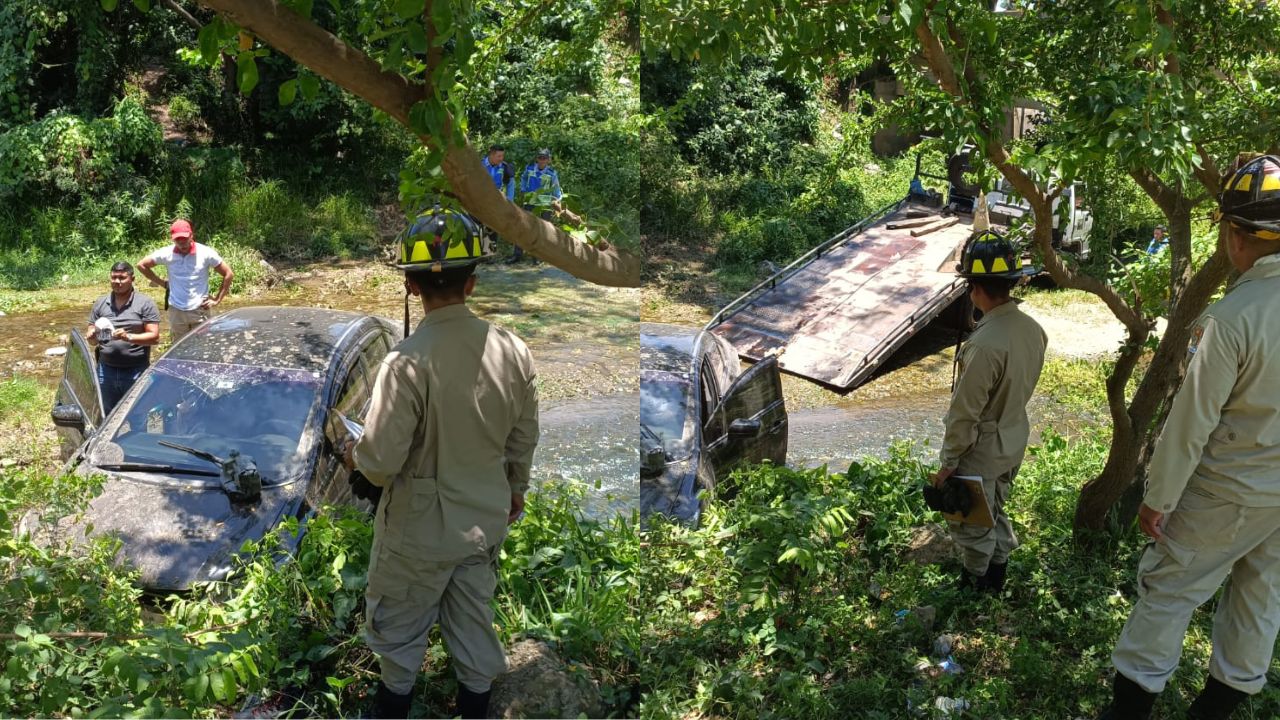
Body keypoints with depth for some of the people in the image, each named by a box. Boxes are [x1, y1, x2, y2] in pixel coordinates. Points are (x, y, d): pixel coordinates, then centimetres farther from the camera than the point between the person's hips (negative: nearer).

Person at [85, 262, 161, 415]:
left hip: (136, 372, -3)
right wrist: (93, 336, -12)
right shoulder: (100, 304, 10)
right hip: (106, 370, 4)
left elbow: (154, 337, -7)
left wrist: (129, 337, -23)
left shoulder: (145, 304, -2)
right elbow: (90, 339, 12)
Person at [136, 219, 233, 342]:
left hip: (200, 310, -2)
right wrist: (163, 283, 6)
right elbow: (141, 265, 11)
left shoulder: (206, 253, -8)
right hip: (176, 311, 2)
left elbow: (228, 274, -3)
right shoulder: (167, 253, -2)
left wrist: (217, 300, -4)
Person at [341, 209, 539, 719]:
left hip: (420, 529, -4)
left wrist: (355, 454, -1)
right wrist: (515, 487, 19)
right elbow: (524, 437, 1)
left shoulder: (408, 361, -28)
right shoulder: (513, 351, -12)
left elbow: (381, 461, -24)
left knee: (400, 623, 20)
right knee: (474, 619, 23)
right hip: (486, 521, 4)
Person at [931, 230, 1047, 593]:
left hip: (981, 454, -8)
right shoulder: (1033, 329, -7)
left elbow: (965, 413, -25)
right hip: (1014, 443, 8)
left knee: (972, 525, 13)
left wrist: (949, 462, -14)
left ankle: (974, 586, 30)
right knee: (996, 512, 26)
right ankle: (997, 573, 43)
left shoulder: (985, 345, -33)